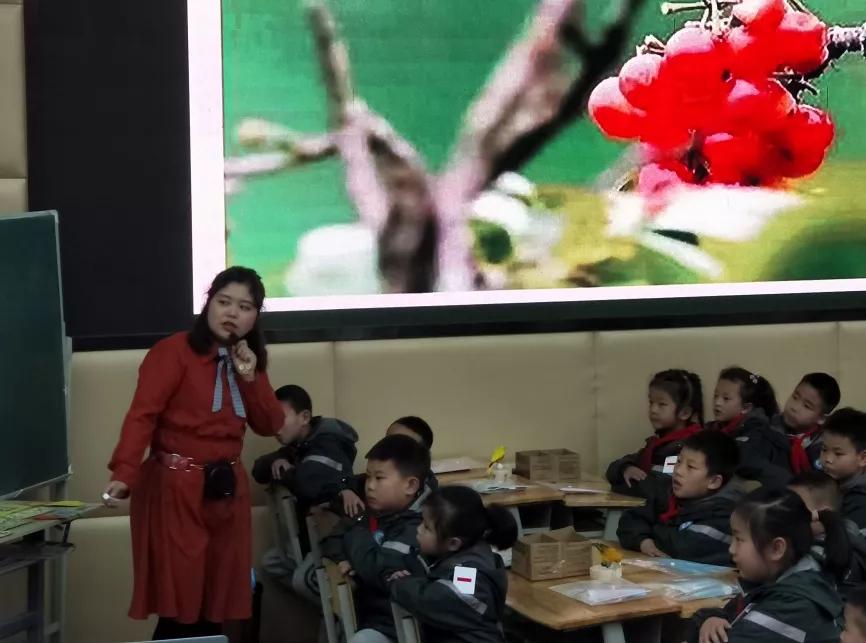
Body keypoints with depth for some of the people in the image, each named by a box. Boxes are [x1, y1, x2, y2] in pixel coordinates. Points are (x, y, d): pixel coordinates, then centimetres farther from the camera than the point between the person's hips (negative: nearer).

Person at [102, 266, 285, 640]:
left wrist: (251, 378, -6)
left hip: (227, 488, 7)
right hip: (176, 487, -7)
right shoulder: (174, 352, -9)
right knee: (180, 608, -8)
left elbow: (270, 426, 9)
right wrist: (124, 473, -34)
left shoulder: (248, 359, 13)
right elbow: (141, 415, -20)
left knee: (216, 606, 8)